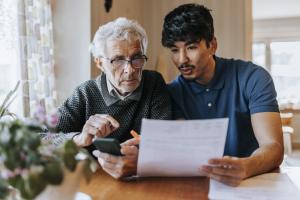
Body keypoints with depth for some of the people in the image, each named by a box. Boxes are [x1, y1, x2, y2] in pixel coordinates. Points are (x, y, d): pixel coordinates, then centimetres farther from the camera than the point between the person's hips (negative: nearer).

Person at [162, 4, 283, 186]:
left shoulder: (252, 78, -11)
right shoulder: (173, 92, -2)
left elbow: (274, 147, -18)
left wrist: (245, 167, -40)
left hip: (254, 178, 0)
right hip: (202, 180, 1)